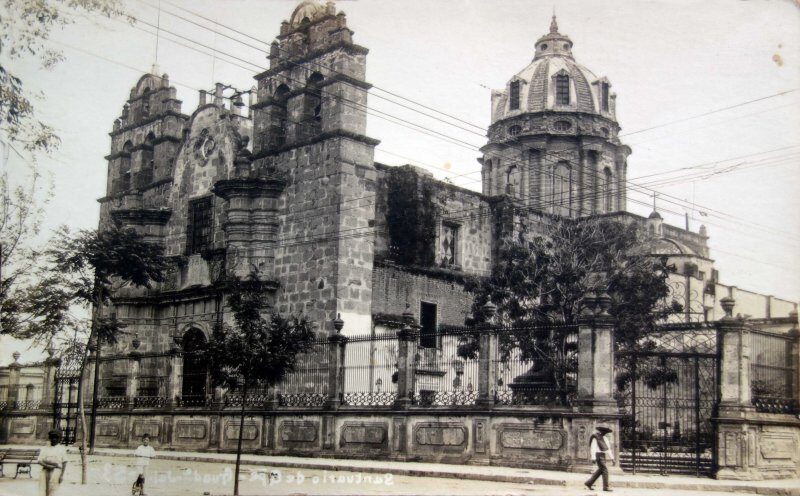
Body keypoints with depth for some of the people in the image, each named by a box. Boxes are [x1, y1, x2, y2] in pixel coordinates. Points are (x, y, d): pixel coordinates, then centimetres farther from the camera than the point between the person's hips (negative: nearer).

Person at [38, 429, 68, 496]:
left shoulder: (62, 448, 8)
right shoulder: (45, 449, 15)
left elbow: (64, 463, 3)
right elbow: (39, 461, 5)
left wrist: (62, 475, -6)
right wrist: (49, 464, -11)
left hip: (56, 471, -3)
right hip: (45, 471, 3)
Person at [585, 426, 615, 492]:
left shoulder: (605, 439, 16)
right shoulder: (595, 438, -8)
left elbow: (608, 449, 17)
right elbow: (593, 448, -14)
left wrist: (612, 458, 12)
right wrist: (593, 458, -22)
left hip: (603, 456, 9)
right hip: (598, 455, -9)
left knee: (600, 470, 12)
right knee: (605, 470, -10)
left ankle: (588, 483, 21)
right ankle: (606, 486, -6)